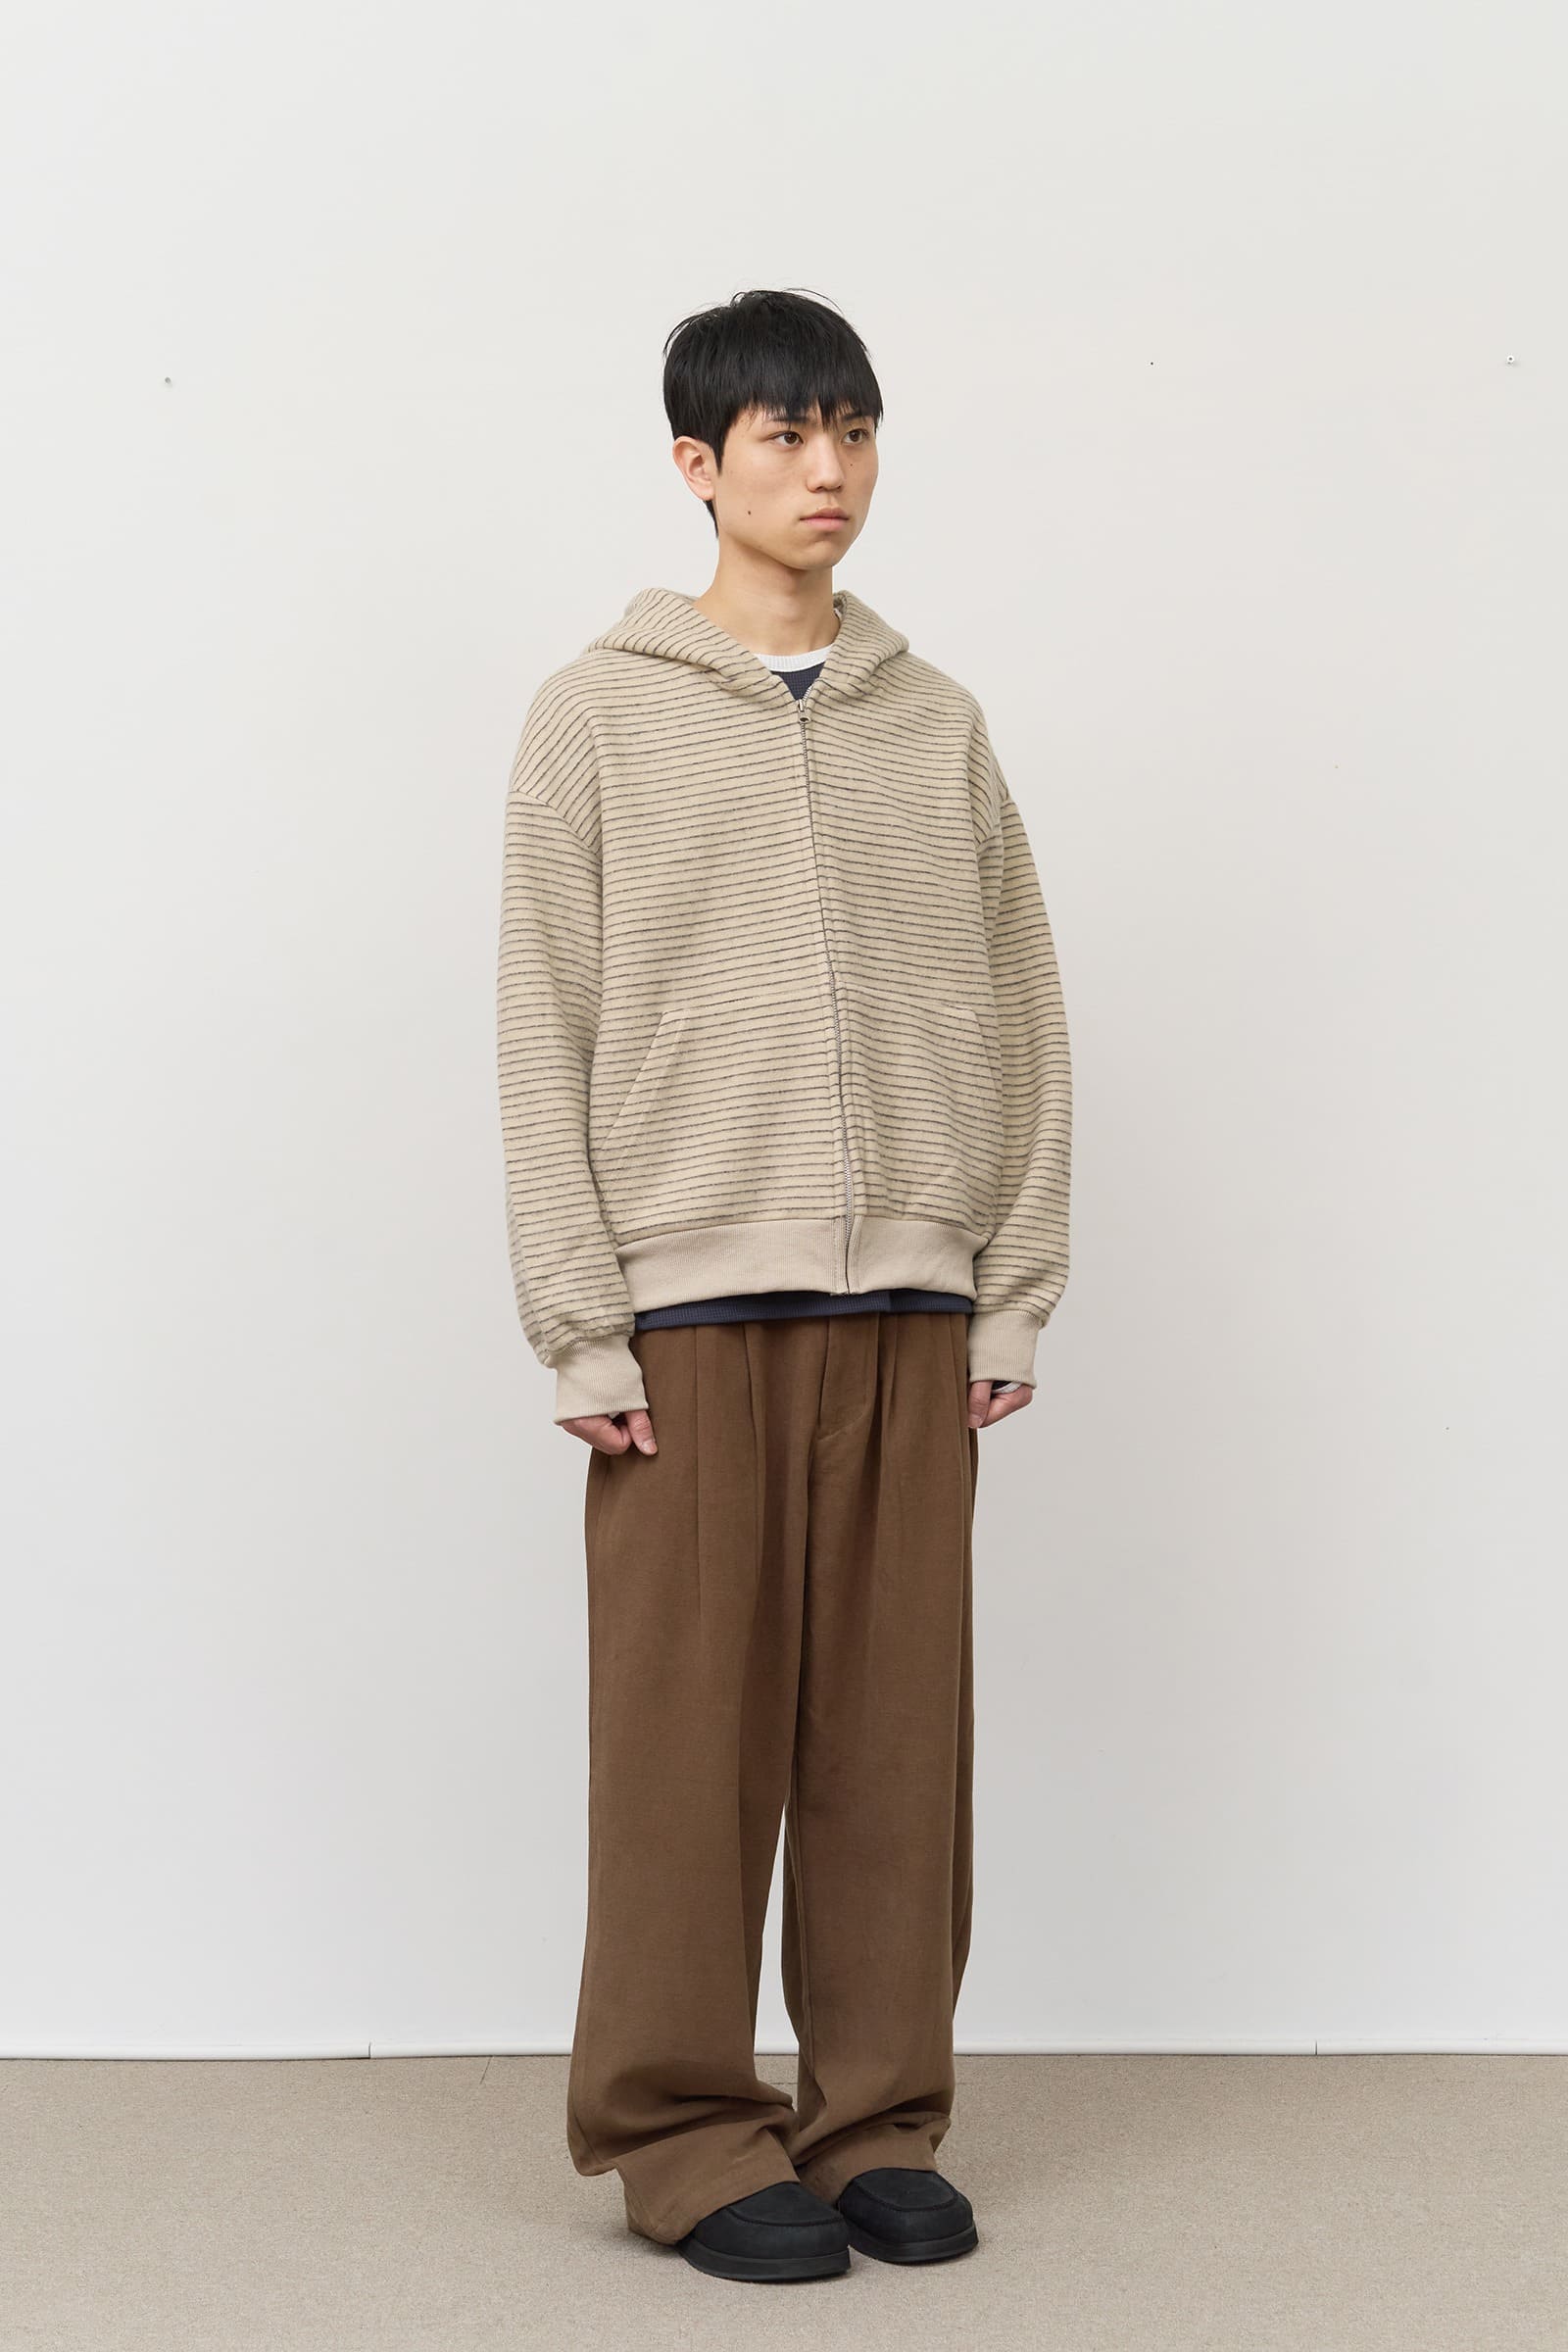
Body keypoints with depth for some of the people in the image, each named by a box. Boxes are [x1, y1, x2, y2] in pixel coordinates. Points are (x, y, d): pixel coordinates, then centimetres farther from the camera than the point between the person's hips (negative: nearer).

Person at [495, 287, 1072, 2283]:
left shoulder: (937, 727, 11)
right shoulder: (599, 719, 2)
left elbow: (1020, 1027, 10)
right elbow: (545, 1045, -2)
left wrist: (1013, 1296, 3)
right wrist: (583, 1331, -8)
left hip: (908, 1307, 3)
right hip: (691, 1303, -3)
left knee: (897, 1728, 6)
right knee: (691, 1727, 0)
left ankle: (879, 2117, 17)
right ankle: (685, 2133, 11)